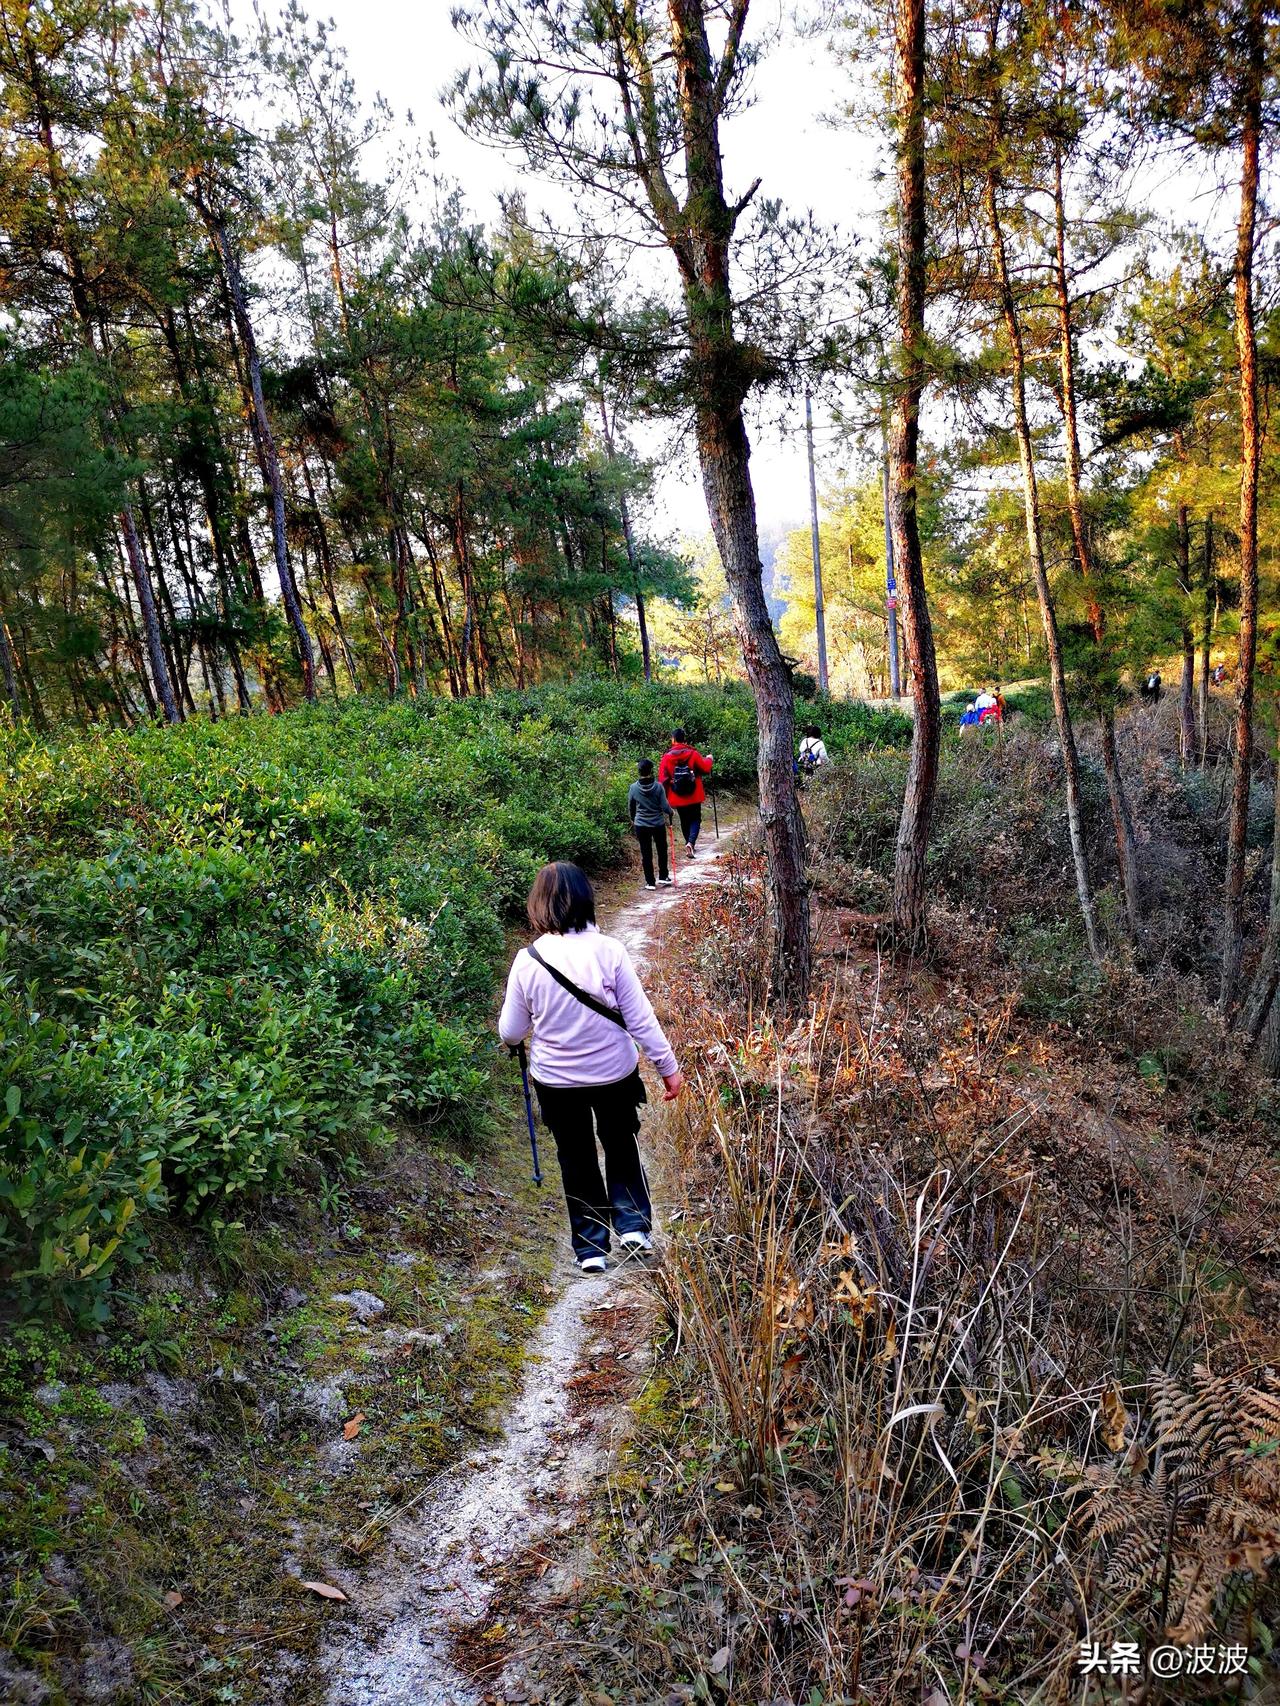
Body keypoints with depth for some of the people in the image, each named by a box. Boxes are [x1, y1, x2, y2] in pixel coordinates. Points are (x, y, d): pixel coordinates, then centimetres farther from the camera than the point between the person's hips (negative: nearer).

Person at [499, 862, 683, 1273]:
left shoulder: (527, 961, -15)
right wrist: (668, 1066, -2)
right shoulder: (609, 951, -18)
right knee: (621, 1144, 25)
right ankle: (633, 1223, 16)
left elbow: (510, 1033, -5)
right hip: (615, 1073, 0)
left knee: (576, 1158, 18)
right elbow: (640, 1018, -13)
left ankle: (591, 1247, 24)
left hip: (556, 1080, 0)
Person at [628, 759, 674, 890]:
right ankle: (663, 877, 24)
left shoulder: (633, 788, -8)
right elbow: (665, 806, -12)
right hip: (658, 824, -1)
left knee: (646, 854, 8)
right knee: (662, 851, 20)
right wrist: (671, 813, 11)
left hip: (641, 825, 1)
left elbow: (630, 808, 4)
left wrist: (633, 820, 23)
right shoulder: (658, 786, -14)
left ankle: (650, 882, 11)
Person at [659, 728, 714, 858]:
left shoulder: (667, 757, -8)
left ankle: (689, 844, 28)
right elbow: (705, 769, -4)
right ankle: (691, 842, -14)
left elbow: (663, 778, -7)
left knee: (684, 821, 18)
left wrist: (664, 795, 4)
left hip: (677, 797, 1)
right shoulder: (693, 753, -11)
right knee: (695, 819, 8)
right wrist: (709, 759, 17)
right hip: (694, 795, -1)